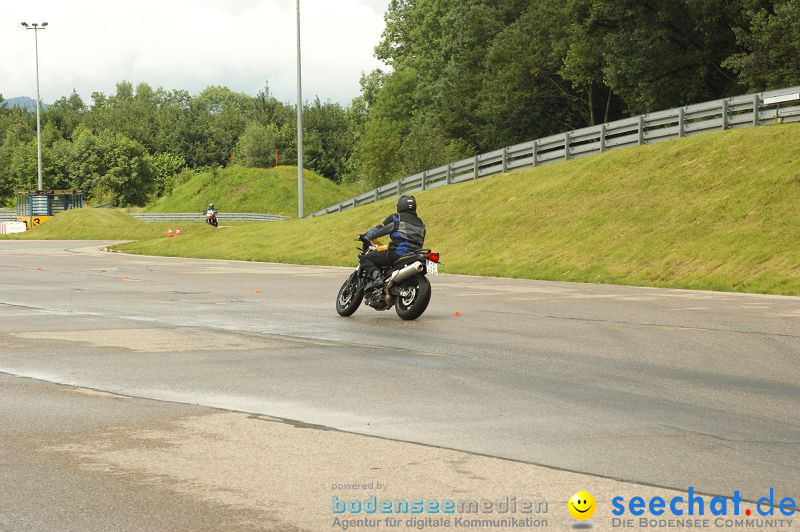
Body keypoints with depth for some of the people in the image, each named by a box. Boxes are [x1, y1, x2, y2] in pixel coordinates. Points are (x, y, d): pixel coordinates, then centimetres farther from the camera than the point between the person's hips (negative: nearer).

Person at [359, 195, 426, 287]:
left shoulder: (396, 218, 4)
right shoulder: (421, 223, 21)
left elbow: (380, 229, 6)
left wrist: (365, 236, 22)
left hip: (397, 254, -6)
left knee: (365, 258, 2)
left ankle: (376, 277, -22)